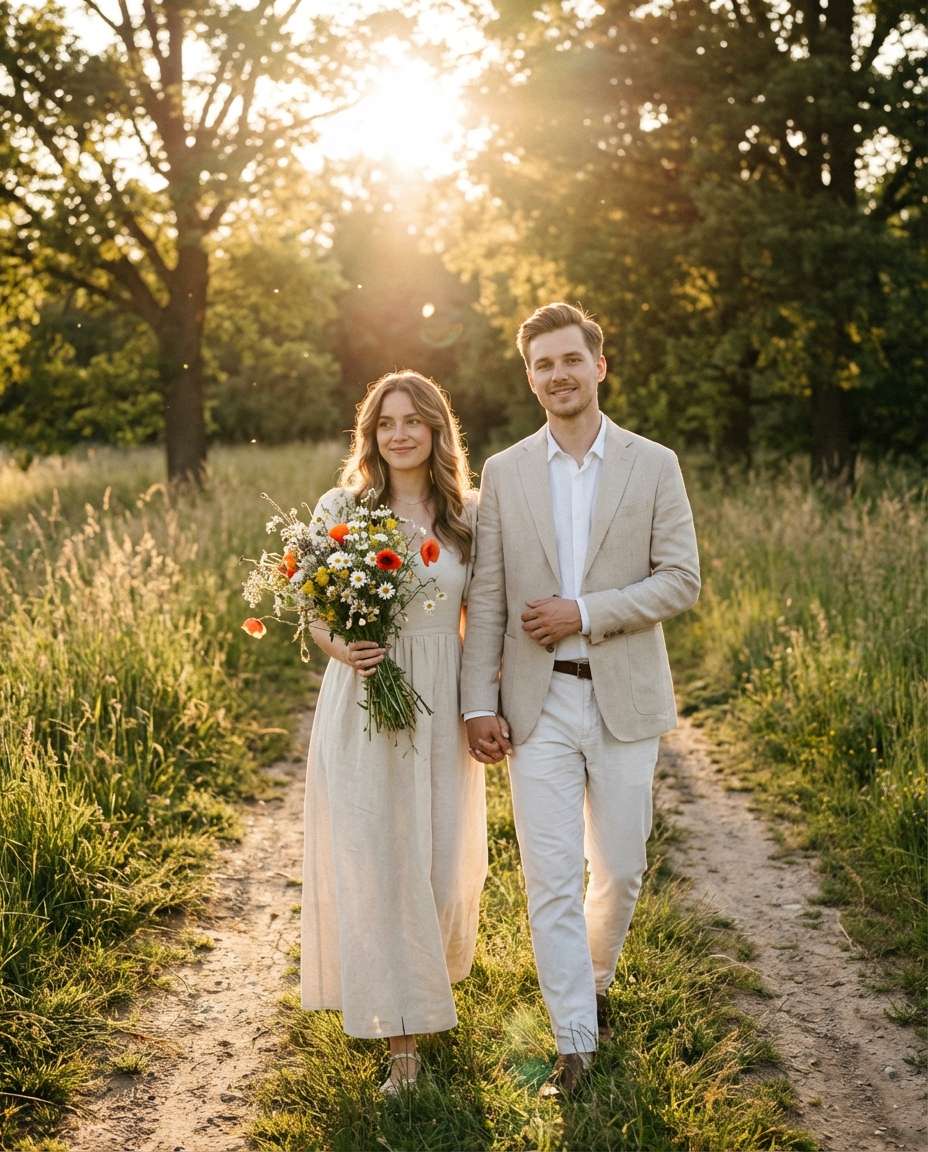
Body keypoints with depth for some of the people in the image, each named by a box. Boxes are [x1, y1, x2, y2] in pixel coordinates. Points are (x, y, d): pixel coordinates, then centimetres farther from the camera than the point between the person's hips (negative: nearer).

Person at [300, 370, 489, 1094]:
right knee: (372, 864, 0)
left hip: (440, 707, 2)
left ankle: (430, 972, 43)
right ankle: (401, 1036, 13)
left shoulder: (468, 514, 3)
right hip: (361, 704, -1)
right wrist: (343, 650, -16)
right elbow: (315, 613, 5)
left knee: (444, 860, 8)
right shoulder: (339, 509, -1)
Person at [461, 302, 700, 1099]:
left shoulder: (654, 465, 1)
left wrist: (584, 612, -14)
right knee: (551, 877, 1)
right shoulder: (504, 472, 4)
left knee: (620, 869, 11)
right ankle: (574, 1040, 13)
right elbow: (486, 598, 2)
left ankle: (595, 980, 39)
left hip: (624, 699, 0)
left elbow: (682, 580, -4)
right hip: (538, 702, 0)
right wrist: (479, 702, -3)